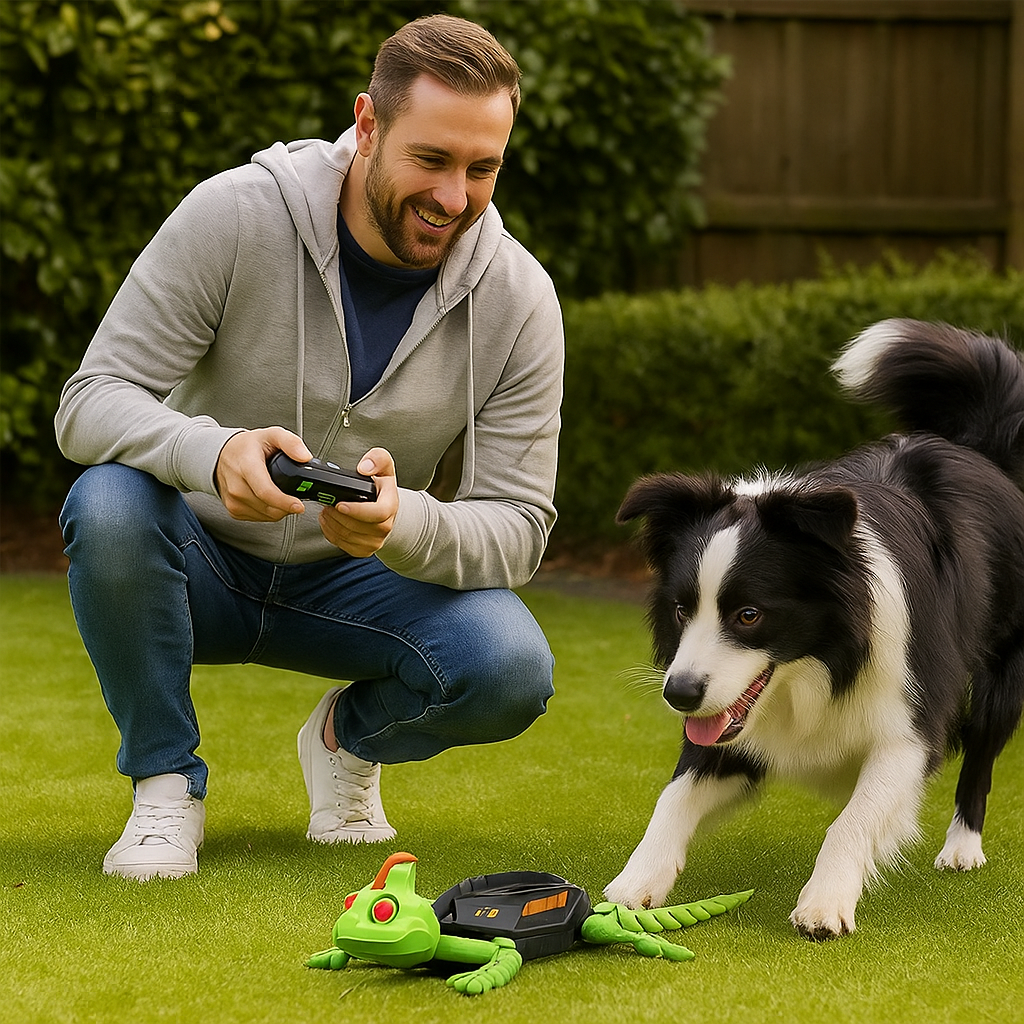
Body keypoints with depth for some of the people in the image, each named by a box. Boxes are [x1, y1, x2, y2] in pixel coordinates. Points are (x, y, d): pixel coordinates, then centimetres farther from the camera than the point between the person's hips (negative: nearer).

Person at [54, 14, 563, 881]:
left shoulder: (520, 299, -13)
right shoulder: (234, 216, -20)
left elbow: (517, 525, -14)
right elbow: (91, 401, -21)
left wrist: (404, 523, -39)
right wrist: (213, 452, -45)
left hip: (353, 581, 1)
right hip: (203, 560, -1)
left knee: (510, 668, -27)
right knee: (109, 505, -35)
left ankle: (350, 737, 9)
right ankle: (165, 783, -10)